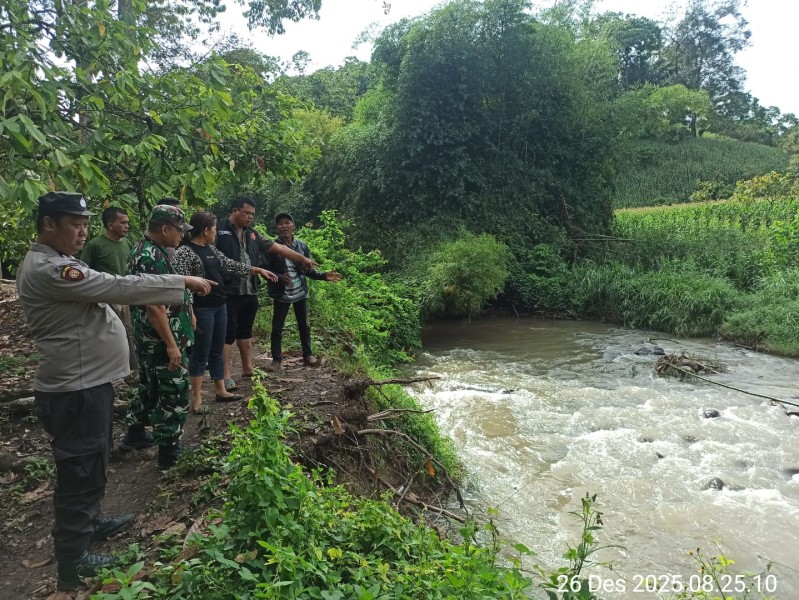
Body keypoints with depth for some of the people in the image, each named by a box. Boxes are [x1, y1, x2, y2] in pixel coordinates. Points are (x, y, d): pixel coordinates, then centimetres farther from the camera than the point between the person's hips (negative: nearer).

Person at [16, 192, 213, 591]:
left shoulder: (55, 262, 12)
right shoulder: (47, 269, -23)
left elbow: (105, 291, 17)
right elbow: (118, 287, -27)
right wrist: (183, 282, -23)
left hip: (87, 381, 10)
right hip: (75, 389, -10)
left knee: (89, 467, 25)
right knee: (80, 471, 3)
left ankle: (88, 523, 44)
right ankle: (72, 561, 19)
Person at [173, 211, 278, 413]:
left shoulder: (210, 249, 12)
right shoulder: (185, 252, -14)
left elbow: (229, 264, 21)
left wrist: (257, 270, 21)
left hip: (220, 305, 8)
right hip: (202, 309, -8)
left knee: (217, 351, 15)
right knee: (200, 354, -1)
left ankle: (221, 391, 26)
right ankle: (196, 399, 9)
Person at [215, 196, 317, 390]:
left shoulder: (252, 234, 15)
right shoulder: (219, 230, -5)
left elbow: (277, 247, 17)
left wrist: (302, 258, 17)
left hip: (250, 291, 7)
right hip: (229, 292, -7)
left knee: (245, 331, 17)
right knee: (228, 332, -3)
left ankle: (248, 369, 28)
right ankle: (226, 374, 5)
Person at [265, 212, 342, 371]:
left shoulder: (302, 246, -2)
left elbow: (308, 270, 3)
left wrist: (324, 276, -10)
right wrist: (279, 277, -26)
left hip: (300, 293, 2)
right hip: (281, 294, -2)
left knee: (304, 325, 15)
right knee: (277, 327, 3)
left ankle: (308, 354, 30)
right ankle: (276, 359, 15)